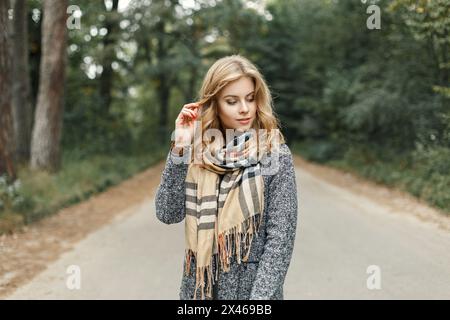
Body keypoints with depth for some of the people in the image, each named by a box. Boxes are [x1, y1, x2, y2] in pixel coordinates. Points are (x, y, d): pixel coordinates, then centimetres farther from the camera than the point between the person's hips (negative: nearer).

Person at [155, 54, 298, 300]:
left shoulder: (275, 154, -10)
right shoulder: (199, 152, -2)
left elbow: (280, 237, -12)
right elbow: (168, 213, -7)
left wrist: (260, 296, -18)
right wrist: (180, 148, -12)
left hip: (251, 287, -3)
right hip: (199, 286, 3)